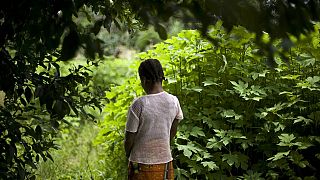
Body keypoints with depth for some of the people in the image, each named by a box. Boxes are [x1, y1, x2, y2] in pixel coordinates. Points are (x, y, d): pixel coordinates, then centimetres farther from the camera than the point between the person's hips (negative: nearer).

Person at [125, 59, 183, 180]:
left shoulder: (139, 105, -17)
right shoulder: (174, 101, -4)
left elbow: (129, 139, -10)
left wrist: (128, 154, 9)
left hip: (141, 163, -4)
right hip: (166, 161, 4)